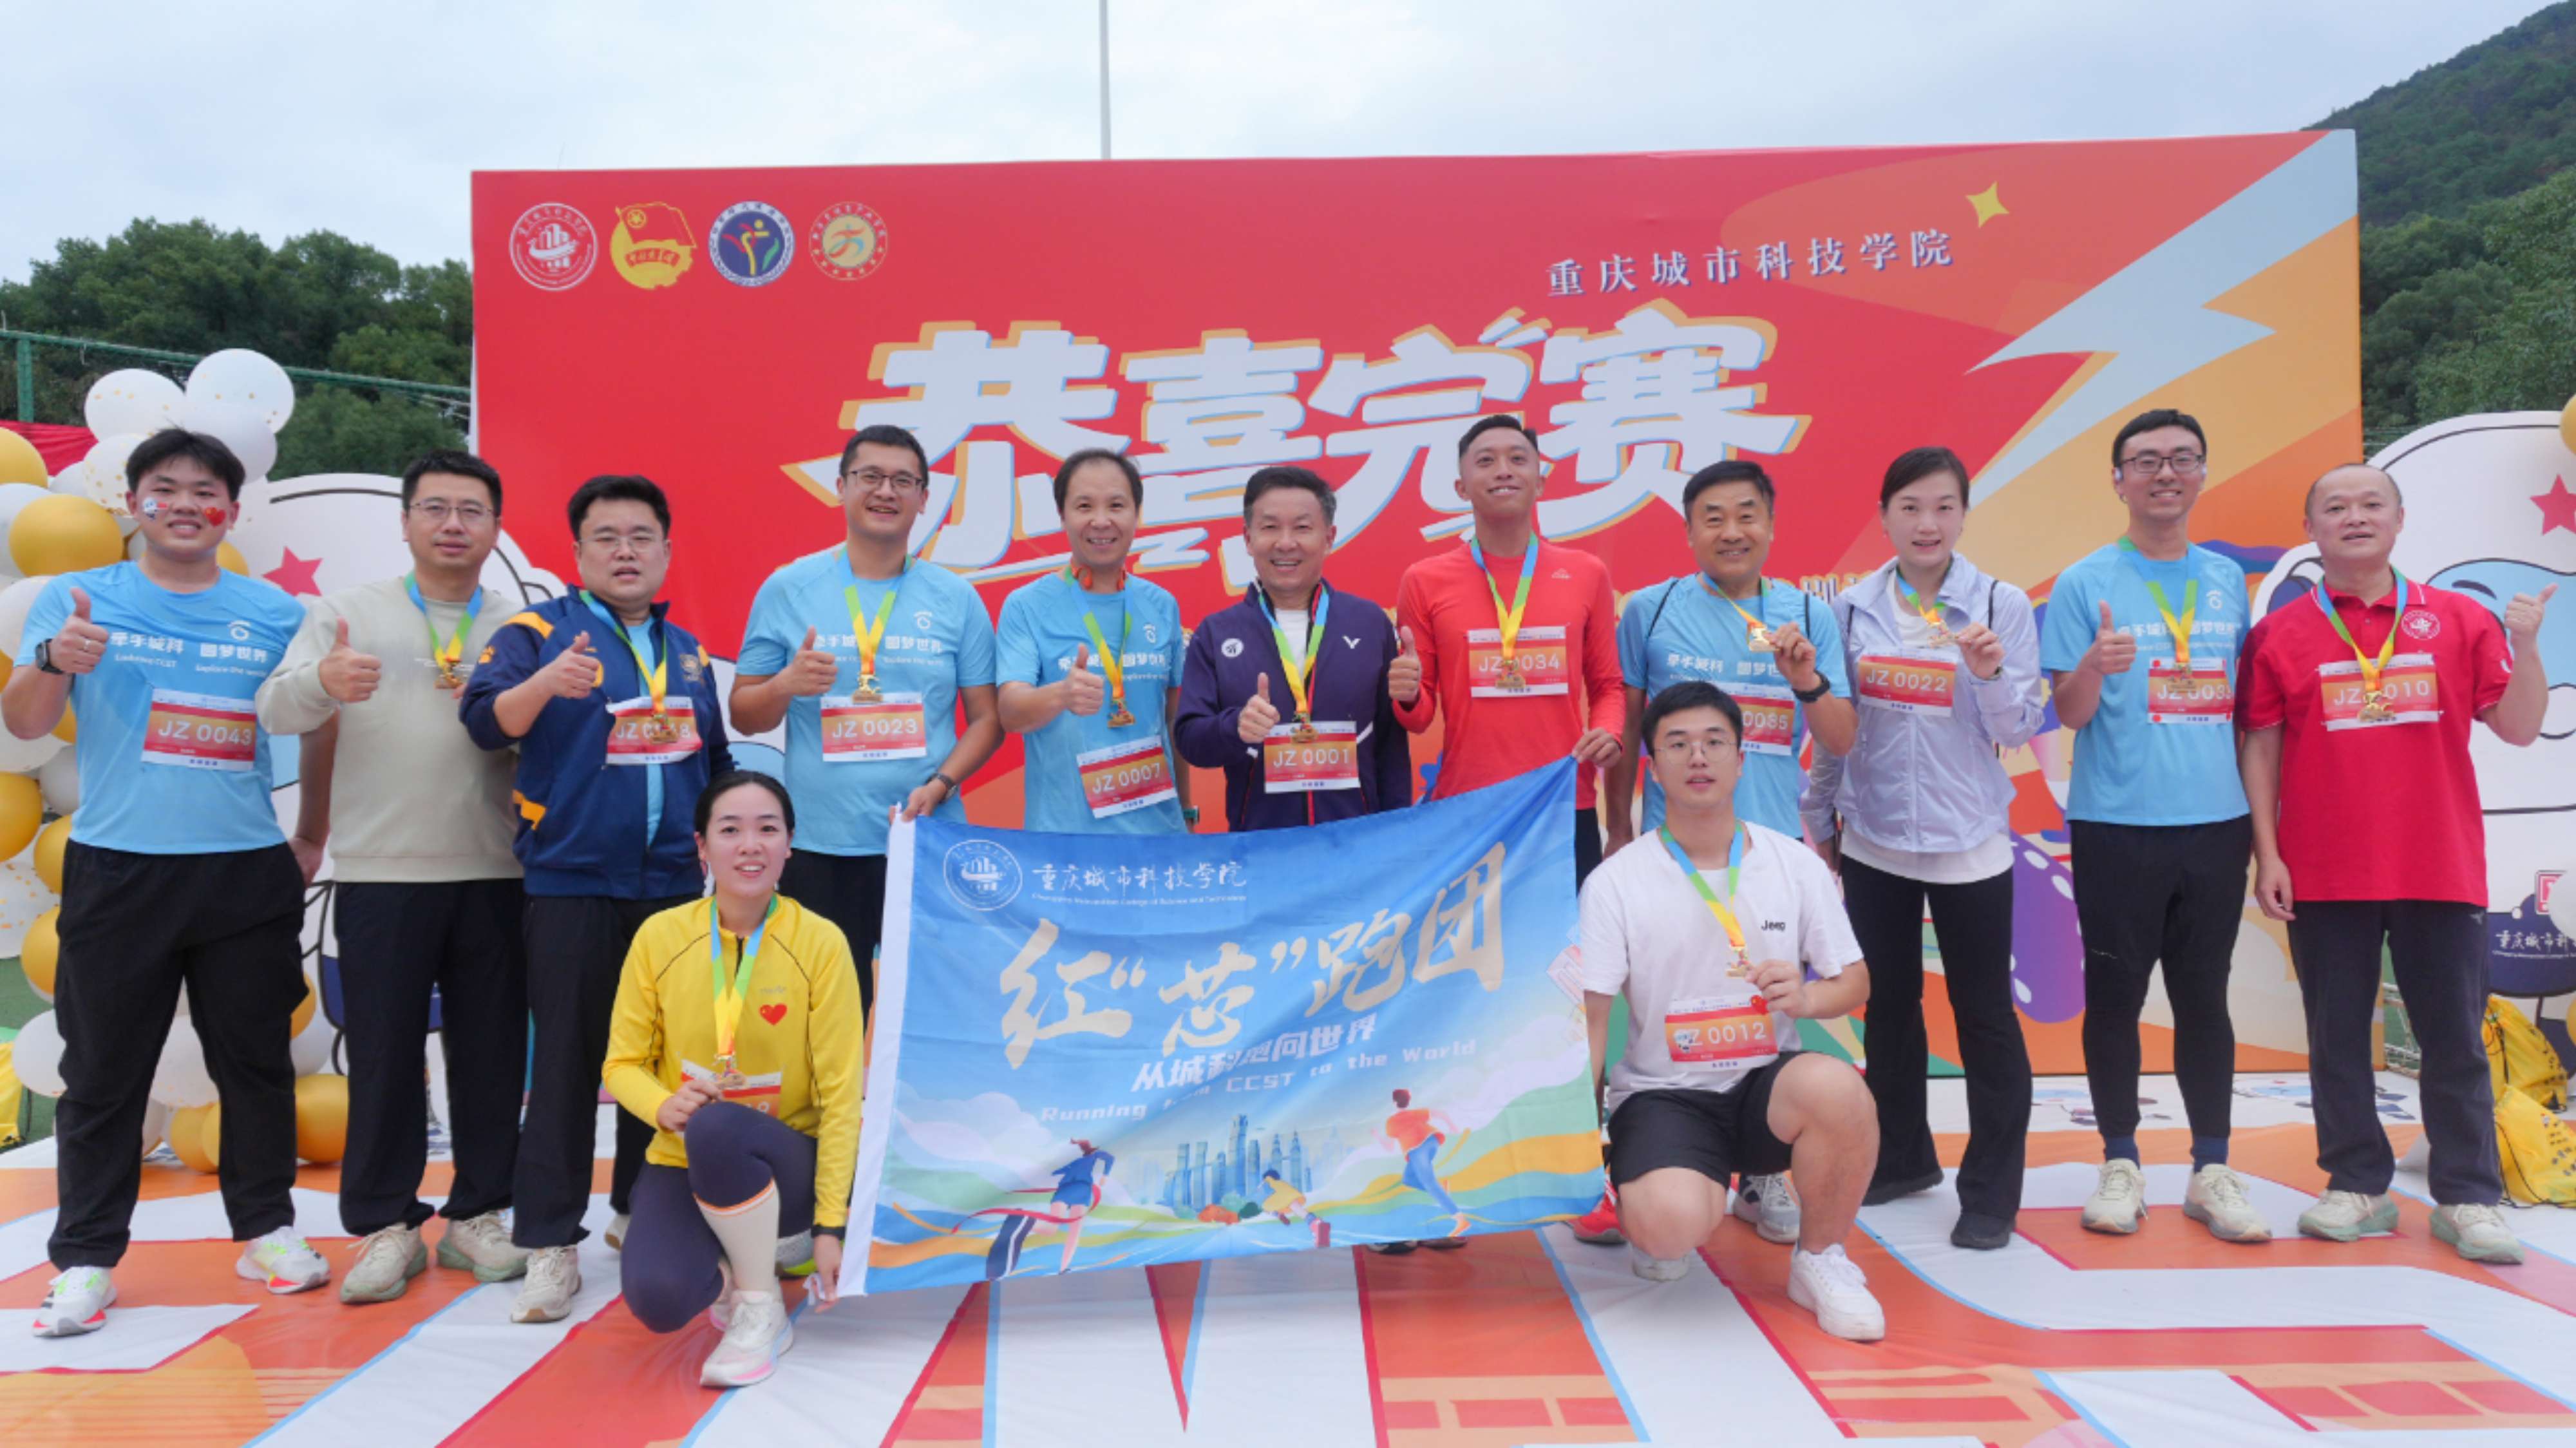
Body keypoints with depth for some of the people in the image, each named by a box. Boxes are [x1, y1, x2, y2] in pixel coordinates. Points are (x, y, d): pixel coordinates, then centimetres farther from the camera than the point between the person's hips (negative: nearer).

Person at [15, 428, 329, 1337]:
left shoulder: (274, 612, 7)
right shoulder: (77, 598, 4)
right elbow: (23, 723, -4)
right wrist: (55, 662, -24)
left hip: (248, 872, 1)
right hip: (117, 872, -1)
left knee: (256, 1061, 10)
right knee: (103, 1072, 5)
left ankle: (266, 1229, 23)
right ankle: (85, 1260, 15)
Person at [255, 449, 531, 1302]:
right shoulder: (348, 613, 7)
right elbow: (276, 710, -3)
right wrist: (322, 680, -24)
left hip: (493, 873, 1)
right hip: (380, 874, -1)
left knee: (491, 1052, 5)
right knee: (382, 1054, 2)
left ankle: (477, 1214, 18)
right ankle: (385, 1225, 14)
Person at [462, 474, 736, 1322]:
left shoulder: (688, 650, 15)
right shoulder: (538, 631, 0)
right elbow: (485, 721, -15)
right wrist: (546, 683, -33)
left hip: (674, 887, 5)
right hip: (572, 887, -5)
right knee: (567, 1062, -3)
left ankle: (641, 1210, 27)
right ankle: (550, 1245, 6)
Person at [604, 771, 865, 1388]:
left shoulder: (820, 941, -12)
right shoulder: (660, 935, -6)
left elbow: (841, 1093, -11)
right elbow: (622, 1064, 4)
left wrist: (830, 1224, -14)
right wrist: (663, 1106, -20)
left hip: (786, 1164, -2)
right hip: (684, 1164, 2)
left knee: (716, 1128, -37)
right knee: (656, 1298, -28)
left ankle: (763, 1311, -12)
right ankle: (731, 1267, 11)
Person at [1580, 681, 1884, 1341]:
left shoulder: (1796, 864, 2)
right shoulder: (1615, 882, -5)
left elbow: (1856, 980, 7)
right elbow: (1590, 1013, -7)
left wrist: (1807, 996, -17)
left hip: (1767, 1082, 2)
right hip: (1661, 1094, -2)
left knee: (1837, 1087, -34)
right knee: (1670, 1224, -32)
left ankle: (1820, 1260, -4)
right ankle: (1648, 1211, 11)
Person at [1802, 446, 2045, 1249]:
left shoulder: (2002, 604, -6)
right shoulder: (1853, 606, 1)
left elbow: (2021, 729, -5)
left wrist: (1991, 675, -24)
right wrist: (1818, 819, 9)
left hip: (1968, 843, -3)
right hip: (1873, 841, 3)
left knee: (1984, 1016, 3)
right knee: (1887, 1005, 14)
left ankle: (1990, 1193, 15)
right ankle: (1902, 1159, 31)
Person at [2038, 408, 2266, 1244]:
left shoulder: (2227, 580, 9)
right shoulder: (2086, 584, -3)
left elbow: (2241, 701, 15)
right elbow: (2070, 712, -7)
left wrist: (2261, 811, 11)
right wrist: (2095, 666, -28)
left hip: (2216, 823, 4)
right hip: (2117, 827, -3)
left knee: (2204, 996, 9)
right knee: (2116, 996, 4)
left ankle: (2212, 1171, 19)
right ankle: (2121, 1165, 16)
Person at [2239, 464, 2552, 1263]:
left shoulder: (2459, 620, 5)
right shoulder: (2280, 634, 2)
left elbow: (2519, 727, 3)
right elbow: (2260, 748, 2)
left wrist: (2525, 643, -12)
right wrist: (2266, 853, -3)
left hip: (2441, 870, 1)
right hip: (2324, 878, 0)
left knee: (2455, 1040, 7)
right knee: (2338, 1039, 7)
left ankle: (2468, 1199, 17)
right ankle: (2358, 1188, 19)